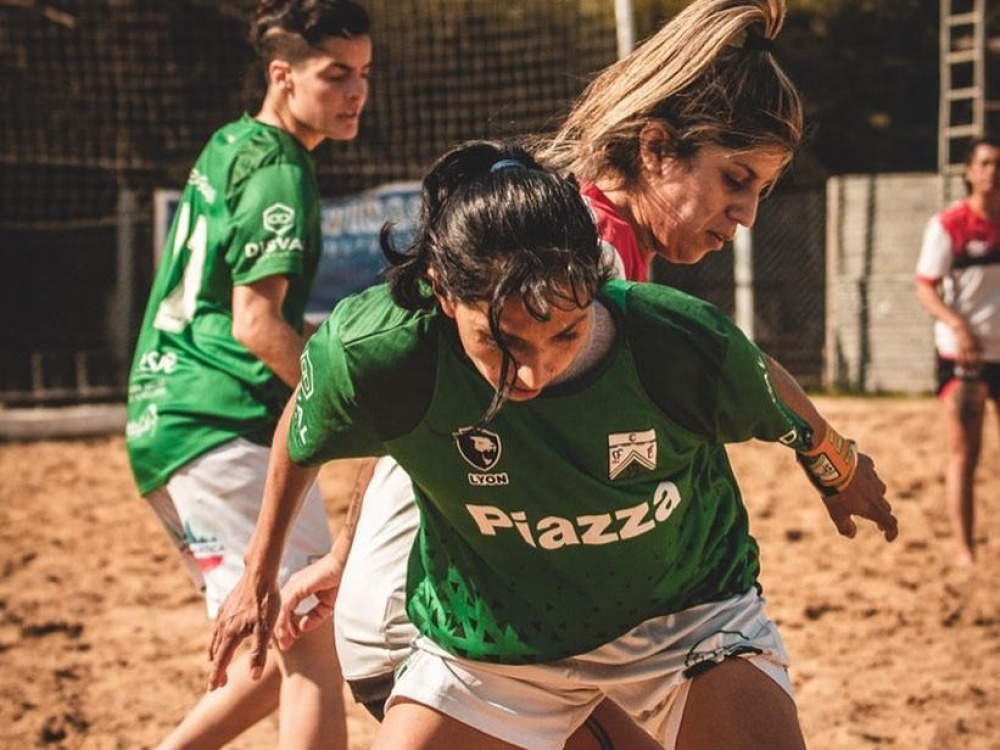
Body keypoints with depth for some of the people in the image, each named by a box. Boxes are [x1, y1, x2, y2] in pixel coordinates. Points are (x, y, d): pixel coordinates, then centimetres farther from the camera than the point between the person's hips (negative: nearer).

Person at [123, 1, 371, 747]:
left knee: (291, 649, 15)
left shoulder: (229, 147, 18)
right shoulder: (279, 170, -10)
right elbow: (256, 323, -18)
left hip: (164, 425, 10)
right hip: (224, 431, -10)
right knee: (312, 646, -13)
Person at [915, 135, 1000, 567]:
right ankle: (964, 549, 1)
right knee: (963, 454, -3)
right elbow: (925, 289, -10)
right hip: (961, 353, -4)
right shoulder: (949, 225, -7)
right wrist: (957, 324, -26)